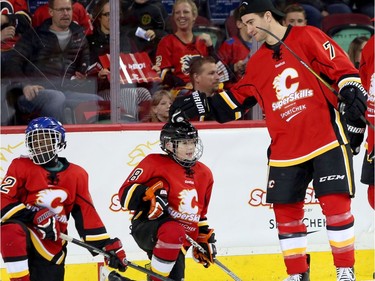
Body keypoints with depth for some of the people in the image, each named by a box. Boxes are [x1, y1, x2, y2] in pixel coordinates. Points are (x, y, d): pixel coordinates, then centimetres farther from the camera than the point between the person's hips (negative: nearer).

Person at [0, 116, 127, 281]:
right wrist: (36, 216, -22)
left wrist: (108, 245, 0)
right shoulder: (21, 167, 0)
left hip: (51, 244, 3)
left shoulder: (77, 175, 7)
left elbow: (87, 215, 8)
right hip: (21, 237, -3)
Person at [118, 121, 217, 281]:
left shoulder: (204, 174, 15)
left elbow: (200, 213, 26)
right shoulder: (155, 163, -5)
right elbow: (125, 193, -9)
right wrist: (148, 194, -26)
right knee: (173, 232, -39)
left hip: (179, 242, 7)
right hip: (147, 226, -7)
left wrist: (205, 240, 21)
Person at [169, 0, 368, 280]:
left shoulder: (308, 38, -2)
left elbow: (343, 68, -7)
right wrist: (201, 104, 11)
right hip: (285, 148, 6)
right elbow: (235, 101, 20)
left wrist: (353, 95, -18)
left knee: (335, 202, -11)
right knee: (285, 209, 4)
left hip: (327, 138, -6)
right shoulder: (258, 63, 15)